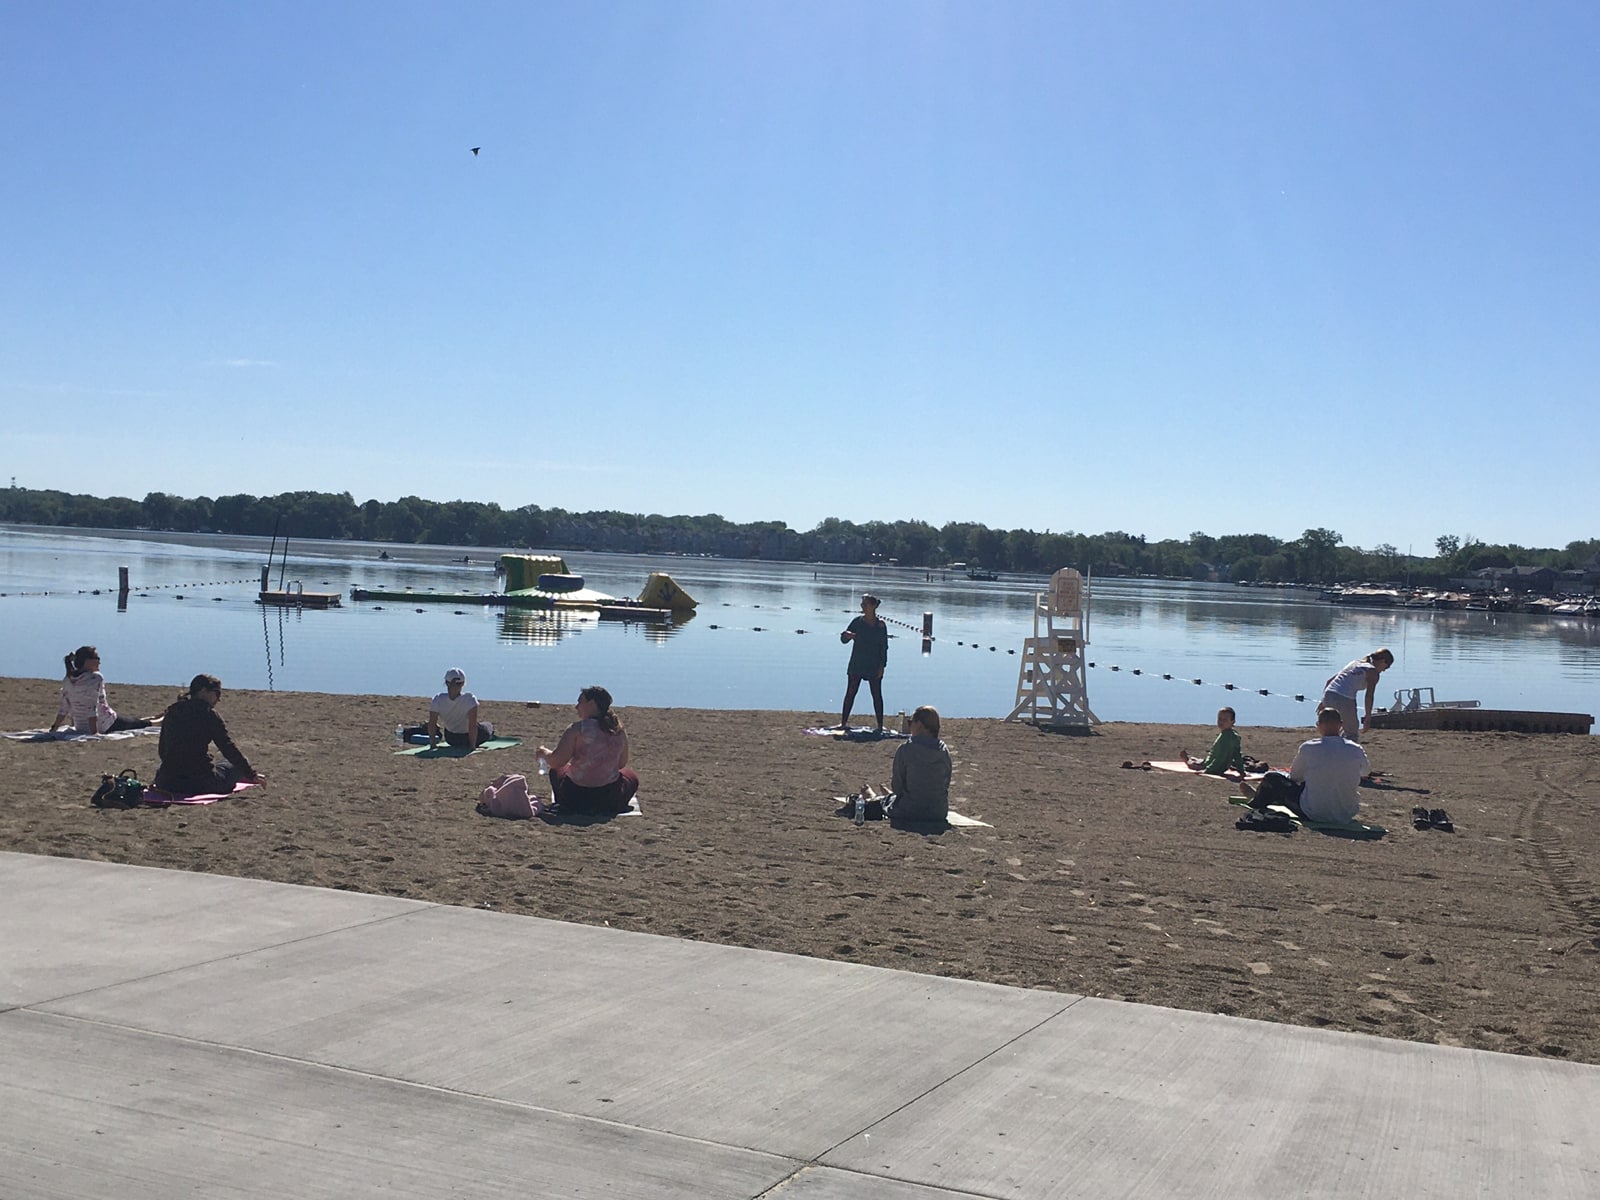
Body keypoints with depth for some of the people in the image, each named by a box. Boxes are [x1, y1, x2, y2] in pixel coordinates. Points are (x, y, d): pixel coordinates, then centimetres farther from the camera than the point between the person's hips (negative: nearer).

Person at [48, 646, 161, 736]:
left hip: (80, 727, 5)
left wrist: (54, 728, 12)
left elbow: (64, 709, 3)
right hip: (106, 726, -5)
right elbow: (93, 706, -24)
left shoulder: (67, 681, 2)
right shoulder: (96, 678, -19)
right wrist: (94, 732, -25)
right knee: (140, 723, 20)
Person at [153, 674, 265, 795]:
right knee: (234, 766, 18)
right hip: (200, 783, -5)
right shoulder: (208, 713, -6)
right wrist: (252, 775, -8)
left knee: (160, 770, 41)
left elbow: (162, 752, 20)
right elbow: (228, 747, -9)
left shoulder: (171, 711, 11)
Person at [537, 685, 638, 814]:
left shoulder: (577, 729, -13)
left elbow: (556, 762, -14)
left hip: (576, 797, -1)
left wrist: (544, 752, 8)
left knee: (557, 770, 31)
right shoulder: (620, 730, 0)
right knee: (631, 777, 35)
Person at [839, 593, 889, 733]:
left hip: (874, 667, -2)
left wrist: (882, 666, -6)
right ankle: (843, 722, 10)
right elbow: (843, 640, 4)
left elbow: (884, 647, 0)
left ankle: (880, 725, 8)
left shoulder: (880, 625, -2)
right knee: (850, 692, 3)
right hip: (856, 665, 2)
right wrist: (847, 635, -20)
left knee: (877, 694, 2)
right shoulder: (857, 622, 2)